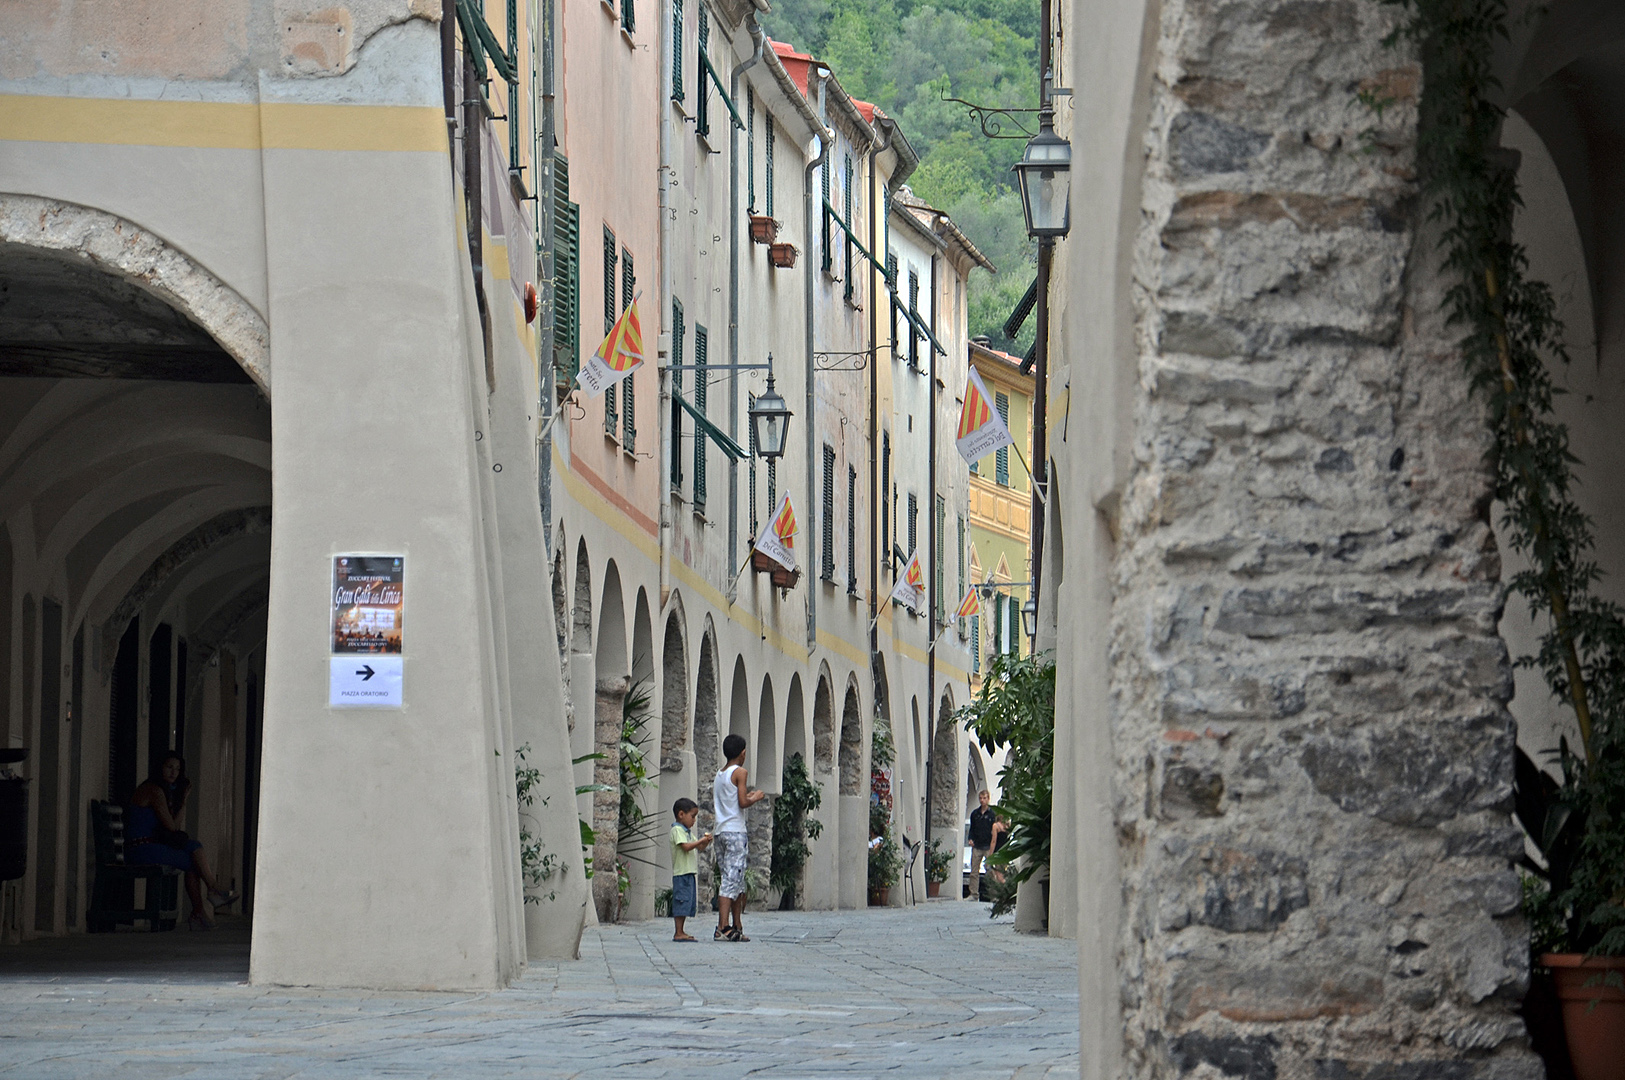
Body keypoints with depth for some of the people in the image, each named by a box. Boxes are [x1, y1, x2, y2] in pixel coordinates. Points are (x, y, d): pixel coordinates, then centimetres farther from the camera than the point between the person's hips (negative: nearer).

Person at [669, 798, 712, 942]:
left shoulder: (688, 832, 21)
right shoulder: (677, 830, -9)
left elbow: (699, 848, 23)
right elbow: (686, 846, -22)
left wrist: (705, 842, 4)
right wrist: (702, 841, -18)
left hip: (690, 873, 10)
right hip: (681, 873, -10)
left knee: (687, 903, 11)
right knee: (682, 902, -11)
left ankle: (680, 933, 15)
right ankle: (679, 933, -11)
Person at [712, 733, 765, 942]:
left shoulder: (719, 775, 16)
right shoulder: (739, 772, -6)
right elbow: (742, 803, -14)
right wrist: (756, 798, 6)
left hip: (721, 831, 8)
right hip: (735, 832, -8)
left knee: (737, 882, 11)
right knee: (731, 880, -10)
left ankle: (737, 928, 10)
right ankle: (723, 928, -16)